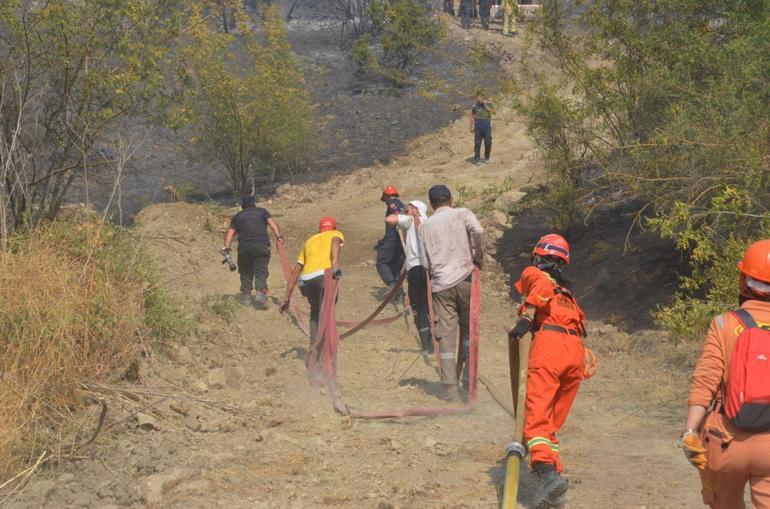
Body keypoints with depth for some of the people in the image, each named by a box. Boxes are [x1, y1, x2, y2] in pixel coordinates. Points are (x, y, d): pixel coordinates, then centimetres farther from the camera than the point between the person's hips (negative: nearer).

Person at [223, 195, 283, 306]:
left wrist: (227, 247, 1)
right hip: (262, 245, -1)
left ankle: (246, 294, 12)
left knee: (245, 271, 14)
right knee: (261, 270, -1)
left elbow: (230, 232, 8)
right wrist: (278, 236, -5)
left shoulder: (237, 216, 22)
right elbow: (272, 223, 4)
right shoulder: (262, 211, 20)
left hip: (244, 246, 1)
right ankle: (260, 291, -20)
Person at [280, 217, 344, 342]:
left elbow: (295, 271, 31)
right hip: (324, 275, -4)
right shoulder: (336, 234, 24)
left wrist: (287, 298, 32)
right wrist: (335, 264, -21)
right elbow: (335, 241, -5)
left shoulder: (310, 241, 36)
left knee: (315, 312, 26)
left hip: (305, 280, 4)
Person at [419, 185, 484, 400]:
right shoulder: (462, 214, 5)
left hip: (440, 283, 1)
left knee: (446, 335, 1)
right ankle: (469, 375, 17)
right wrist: (479, 258, -2)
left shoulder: (425, 225, 11)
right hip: (465, 279, -1)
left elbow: (425, 260, 9)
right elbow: (478, 231, -15)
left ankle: (449, 387, -1)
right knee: (468, 328, 18)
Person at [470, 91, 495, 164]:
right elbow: (472, 117, 9)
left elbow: (492, 111, -15)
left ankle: (486, 158, 15)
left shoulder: (488, 104, 3)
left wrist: (485, 104, -15)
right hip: (478, 126, 0)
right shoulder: (475, 106, 6)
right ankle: (476, 159, -1)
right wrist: (471, 127, 2)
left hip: (487, 126, 0)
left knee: (488, 143, -2)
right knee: (477, 143, -4)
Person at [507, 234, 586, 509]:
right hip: (577, 352, 7)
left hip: (550, 343, -7)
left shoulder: (533, 273, 15)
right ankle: (553, 473, 9)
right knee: (553, 421, 16)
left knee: (536, 417, -14)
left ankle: (548, 472, -33)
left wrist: (525, 319, -9)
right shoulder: (566, 291, 36)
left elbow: (542, 286, -8)